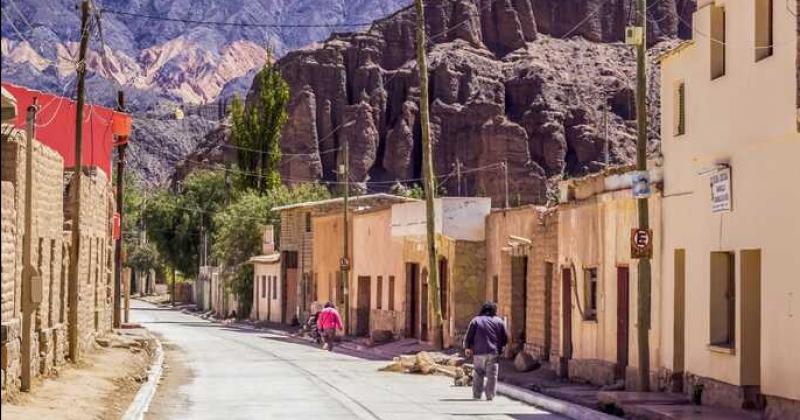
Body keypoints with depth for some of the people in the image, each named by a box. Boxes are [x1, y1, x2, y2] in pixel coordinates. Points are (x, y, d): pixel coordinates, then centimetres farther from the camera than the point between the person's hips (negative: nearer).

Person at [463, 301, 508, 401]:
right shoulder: (499, 321, 7)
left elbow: (468, 336, 1)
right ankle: (490, 396, -6)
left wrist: (467, 348, 15)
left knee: (478, 374, 11)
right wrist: (499, 346, 23)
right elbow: (505, 338, 7)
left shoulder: (476, 320, 4)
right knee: (492, 375, 0)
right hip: (494, 353, 0)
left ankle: (476, 395, 10)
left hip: (479, 352, 0)